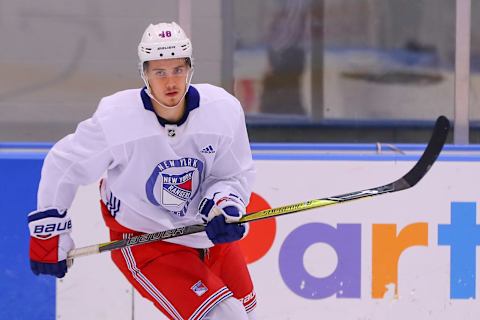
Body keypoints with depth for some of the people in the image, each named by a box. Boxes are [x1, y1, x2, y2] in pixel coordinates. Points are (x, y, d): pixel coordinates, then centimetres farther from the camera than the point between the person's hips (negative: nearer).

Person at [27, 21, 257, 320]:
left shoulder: (224, 110, -18)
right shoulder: (115, 119, -25)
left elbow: (236, 175, -5)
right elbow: (62, 165, -11)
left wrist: (225, 207, -26)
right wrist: (49, 232, -5)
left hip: (208, 229, 5)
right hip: (142, 237, -5)